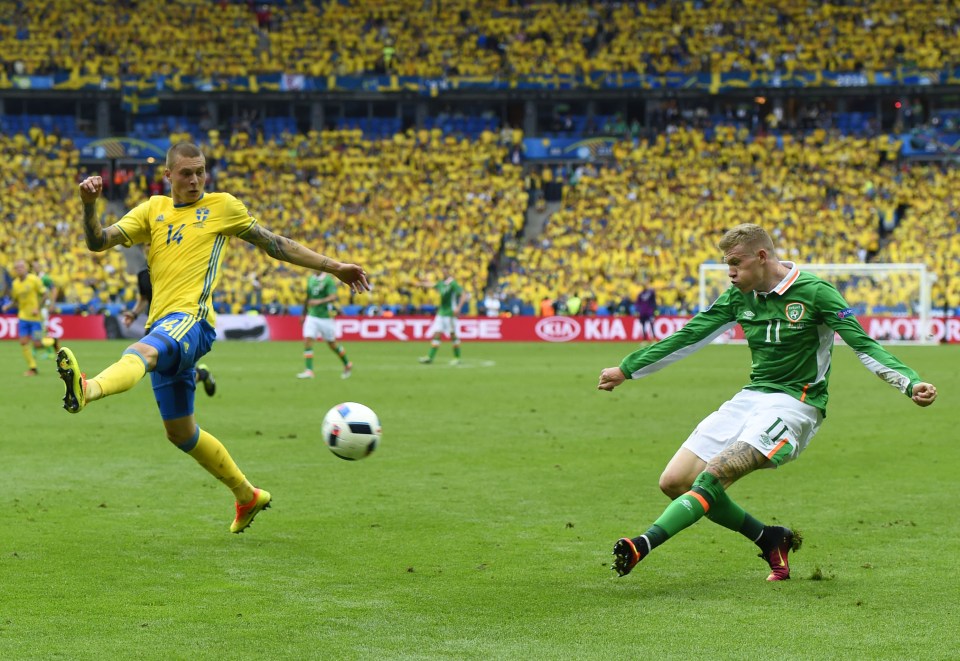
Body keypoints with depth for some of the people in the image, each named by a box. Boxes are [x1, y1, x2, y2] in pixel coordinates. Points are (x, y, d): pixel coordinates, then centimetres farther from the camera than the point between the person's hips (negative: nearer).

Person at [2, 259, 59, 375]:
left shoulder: (34, 279, -11)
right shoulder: (15, 284, 3)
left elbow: (44, 295, -7)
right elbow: (15, 300, 13)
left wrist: (38, 309, -18)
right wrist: (8, 306, -7)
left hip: (35, 317, -4)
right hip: (23, 317, 4)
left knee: (37, 344, -6)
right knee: (23, 342, -5)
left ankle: (52, 341, 26)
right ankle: (32, 368, 7)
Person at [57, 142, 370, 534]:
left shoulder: (223, 206, 10)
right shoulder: (153, 210, 18)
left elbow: (276, 245, 18)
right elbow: (98, 242, 9)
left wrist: (335, 267, 17)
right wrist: (89, 204, -11)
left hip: (192, 319, -6)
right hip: (163, 328, 6)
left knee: (142, 352, -38)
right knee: (180, 432, 13)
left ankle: (88, 390, -69)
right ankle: (247, 496, 29)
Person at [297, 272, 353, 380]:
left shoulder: (328, 280, -12)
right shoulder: (310, 279, 7)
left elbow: (333, 297, -22)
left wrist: (320, 301, -35)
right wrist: (304, 314, 21)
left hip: (325, 317, -5)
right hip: (311, 316, 5)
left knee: (332, 344, 8)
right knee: (307, 340, -11)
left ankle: (347, 365, 29)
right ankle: (308, 370, -12)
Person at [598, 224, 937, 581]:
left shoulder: (814, 292, -9)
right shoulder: (739, 296, 7)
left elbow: (864, 345, -10)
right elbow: (688, 336, 15)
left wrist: (910, 383, -25)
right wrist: (627, 369, 18)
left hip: (794, 403, -7)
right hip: (750, 397, 7)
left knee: (714, 473, -27)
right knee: (674, 482, -3)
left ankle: (642, 545, -37)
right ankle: (769, 539, 7)